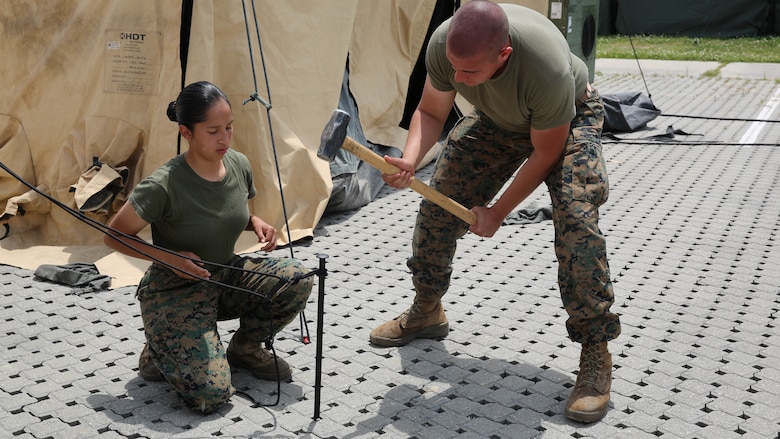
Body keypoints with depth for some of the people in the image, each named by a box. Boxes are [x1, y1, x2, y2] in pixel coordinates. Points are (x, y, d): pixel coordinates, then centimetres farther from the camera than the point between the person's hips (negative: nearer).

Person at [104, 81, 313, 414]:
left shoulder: (239, 165, -6)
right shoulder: (164, 186, -25)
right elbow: (114, 236, -14)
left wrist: (256, 223, -8)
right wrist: (170, 258, -25)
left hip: (226, 278, 6)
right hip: (175, 292, -6)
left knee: (297, 279, -18)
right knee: (211, 396, -19)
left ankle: (245, 348, 8)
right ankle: (160, 353, 13)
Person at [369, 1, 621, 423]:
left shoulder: (549, 70, -43)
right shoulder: (444, 44, -31)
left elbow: (546, 153, -26)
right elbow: (430, 112, -12)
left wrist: (497, 212, -18)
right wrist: (410, 159, -33)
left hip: (568, 120, -5)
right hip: (497, 119, 5)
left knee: (576, 220, -25)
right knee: (438, 203, 0)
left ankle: (596, 353, -12)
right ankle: (426, 313, 24)